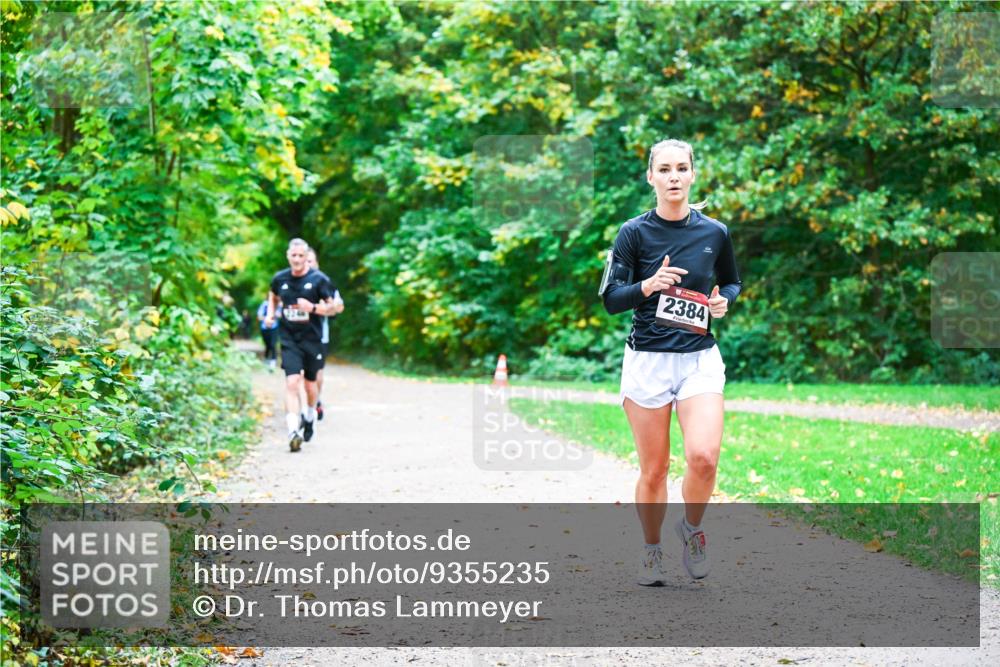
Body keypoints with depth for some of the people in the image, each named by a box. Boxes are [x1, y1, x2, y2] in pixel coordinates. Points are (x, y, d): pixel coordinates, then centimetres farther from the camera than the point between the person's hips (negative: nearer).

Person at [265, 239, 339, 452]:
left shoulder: (318, 280, -6)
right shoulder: (280, 279, 3)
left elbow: (331, 308, -3)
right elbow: (273, 296, 24)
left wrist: (313, 308, -20)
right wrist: (270, 314, 7)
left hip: (311, 339, 0)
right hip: (289, 340, 0)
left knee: (310, 384, 12)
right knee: (291, 382, -15)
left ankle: (309, 416, 42)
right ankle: (293, 431, -23)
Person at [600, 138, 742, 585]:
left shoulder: (714, 232, 4)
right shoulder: (634, 233, -2)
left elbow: (732, 282, 20)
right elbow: (610, 299, -4)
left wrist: (723, 301, -2)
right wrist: (648, 285, -21)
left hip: (700, 358, 1)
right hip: (647, 359, -1)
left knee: (703, 457, -18)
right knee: (653, 470, 3)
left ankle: (692, 528, 11)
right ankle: (651, 551, 26)